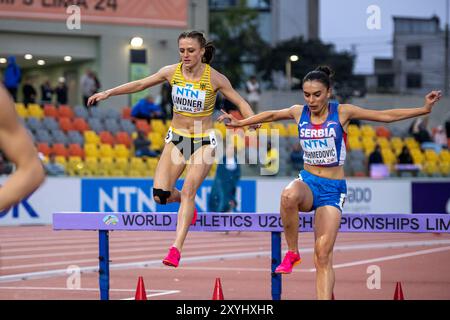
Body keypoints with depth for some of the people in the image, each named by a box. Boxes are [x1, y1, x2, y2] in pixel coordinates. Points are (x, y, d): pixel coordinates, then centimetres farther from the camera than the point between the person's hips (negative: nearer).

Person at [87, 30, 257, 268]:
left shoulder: (214, 78, -11)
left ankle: (176, 249, -22)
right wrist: (107, 93, 6)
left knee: (188, 190, -20)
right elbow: (140, 84, 7)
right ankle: (187, 203, 29)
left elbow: (240, 103, -3)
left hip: (203, 142, -3)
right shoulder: (171, 72, -4)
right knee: (160, 195, -8)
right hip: (176, 139, 3)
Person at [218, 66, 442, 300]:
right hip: (307, 182, 2)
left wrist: (424, 109, -7)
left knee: (323, 255, -10)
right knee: (289, 196, -37)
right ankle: (292, 252, -18)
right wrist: (239, 122, 30)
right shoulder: (299, 113, 2)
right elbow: (271, 115, 22)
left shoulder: (342, 112, -5)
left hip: (333, 189, -1)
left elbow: (386, 115, -2)